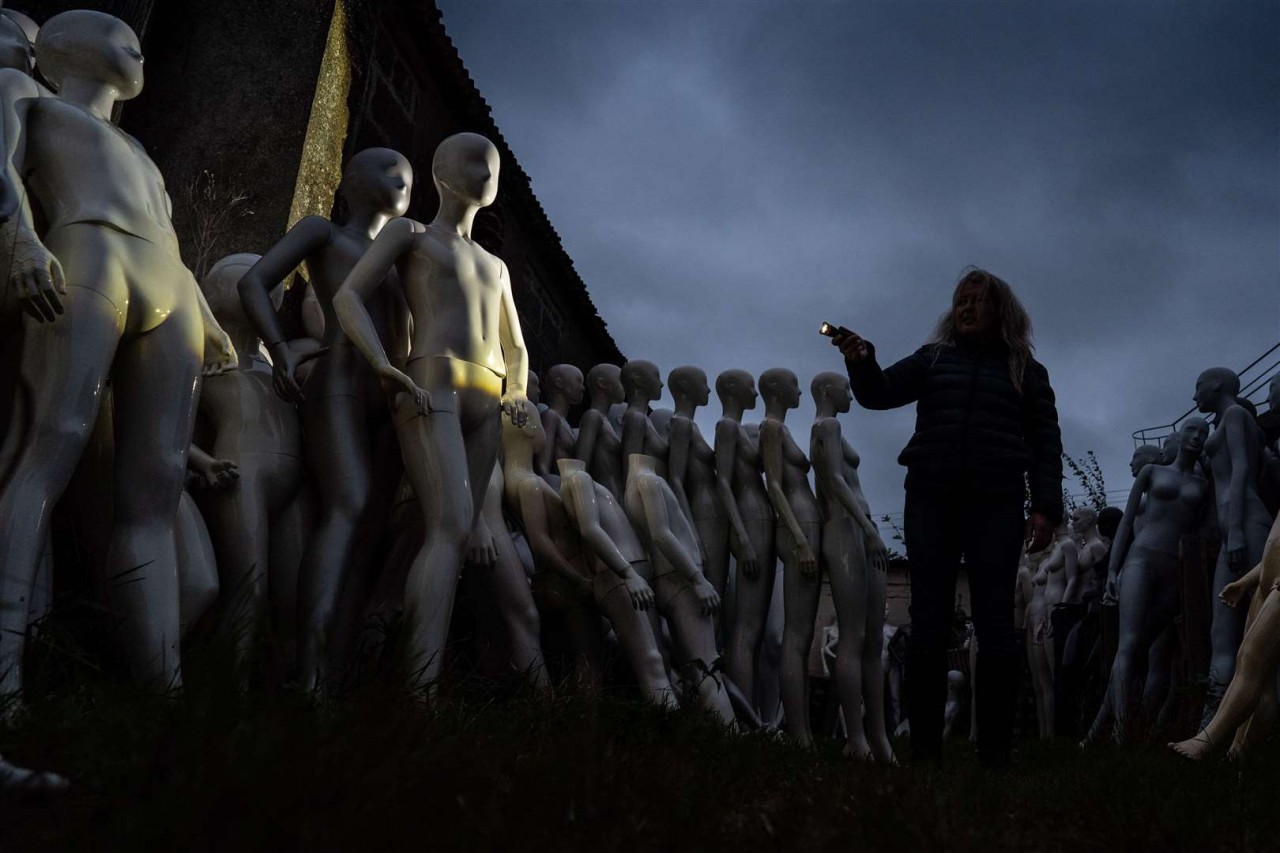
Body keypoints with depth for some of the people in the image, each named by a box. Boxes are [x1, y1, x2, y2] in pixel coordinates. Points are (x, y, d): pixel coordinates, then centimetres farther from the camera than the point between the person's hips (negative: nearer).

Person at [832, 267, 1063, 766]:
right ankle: (923, 747, 3)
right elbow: (880, 393, 5)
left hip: (996, 506, -1)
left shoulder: (1026, 370, 12)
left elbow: (1045, 443, 8)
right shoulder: (934, 358, 16)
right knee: (928, 625, 0)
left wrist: (1046, 508, -3)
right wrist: (860, 363, -16)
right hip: (931, 501, 1)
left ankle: (994, 751, 4)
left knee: (994, 626, 0)